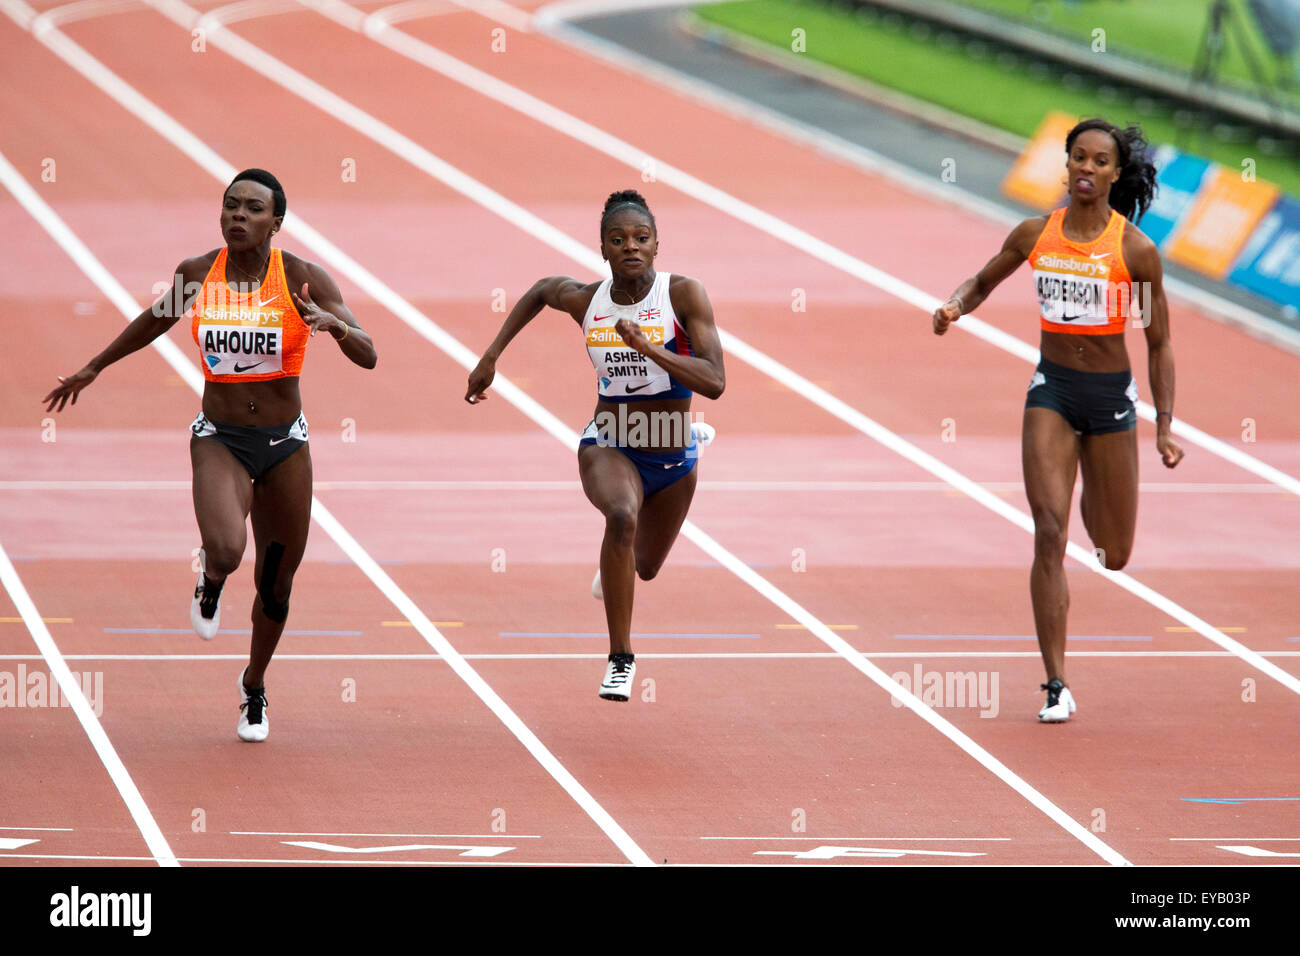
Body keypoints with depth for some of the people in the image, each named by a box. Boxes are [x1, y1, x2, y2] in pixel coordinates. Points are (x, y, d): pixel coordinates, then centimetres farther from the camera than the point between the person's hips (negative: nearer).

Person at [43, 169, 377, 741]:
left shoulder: (303, 279, -10)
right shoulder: (198, 274, -4)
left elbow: (368, 356, -11)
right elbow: (157, 319, 18)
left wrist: (334, 324, -33)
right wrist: (94, 367, 28)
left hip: (285, 446, 0)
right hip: (219, 440, 0)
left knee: (276, 587, 11)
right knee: (226, 551, -29)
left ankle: (254, 687, 39)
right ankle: (211, 580, 11)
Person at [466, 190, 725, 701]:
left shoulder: (684, 295, -19)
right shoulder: (584, 300, -11)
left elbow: (714, 382, -27)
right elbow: (542, 289, 13)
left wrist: (647, 348, -37)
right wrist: (490, 358, 11)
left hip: (672, 460, 1)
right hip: (607, 447, -1)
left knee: (644, 566, 24)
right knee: (623, 516, -36)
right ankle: (620, 658, -27)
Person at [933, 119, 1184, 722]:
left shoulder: (1135, 250, -9)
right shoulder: (1035, 235, -3)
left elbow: (1159, 343, -2)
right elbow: (983, 282, 15)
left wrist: (1164, 428, -5)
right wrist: (953, 307, -8)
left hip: (1112, 397, -1)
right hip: (1051, 388, 1)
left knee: (1114, 558, 9)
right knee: (1050, 532, -15)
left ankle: (1098, 505, 50)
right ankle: (1056, 686, -11)